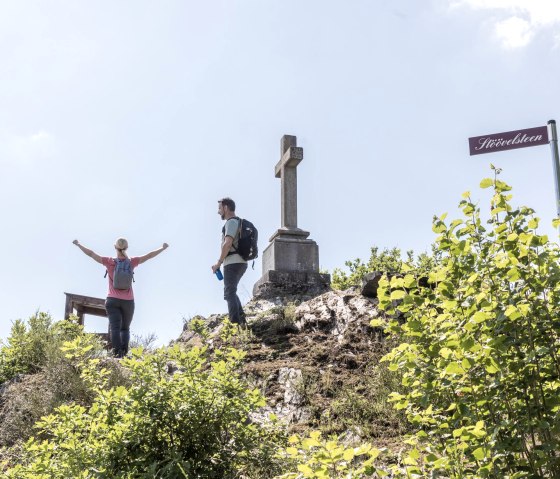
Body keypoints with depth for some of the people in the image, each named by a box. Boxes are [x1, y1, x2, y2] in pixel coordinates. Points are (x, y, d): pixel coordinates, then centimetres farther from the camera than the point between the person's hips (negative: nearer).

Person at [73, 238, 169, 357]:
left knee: (115, 328, -6)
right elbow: (149, 256, 8)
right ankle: (124, 352, -9)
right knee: (125, 328, 11)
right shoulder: (131, 262, 0)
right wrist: (163, 248, 20)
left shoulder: (110, 262, -4)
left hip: (112, 300, -1)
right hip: (128, 301, 1)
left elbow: (91, 254, -1)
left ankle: (117, 354, -23)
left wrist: (78, 244, 11)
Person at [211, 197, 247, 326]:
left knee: (229, 293, -10)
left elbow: (227, 243, -21)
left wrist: (219, 262, -15)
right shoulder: (239, 222, 21)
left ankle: (235, 323, -18)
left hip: (233, 263, -10)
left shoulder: (231, 222, -9)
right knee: (231, 292, 18)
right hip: (241, 262, 10)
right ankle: (241, 318, 9)